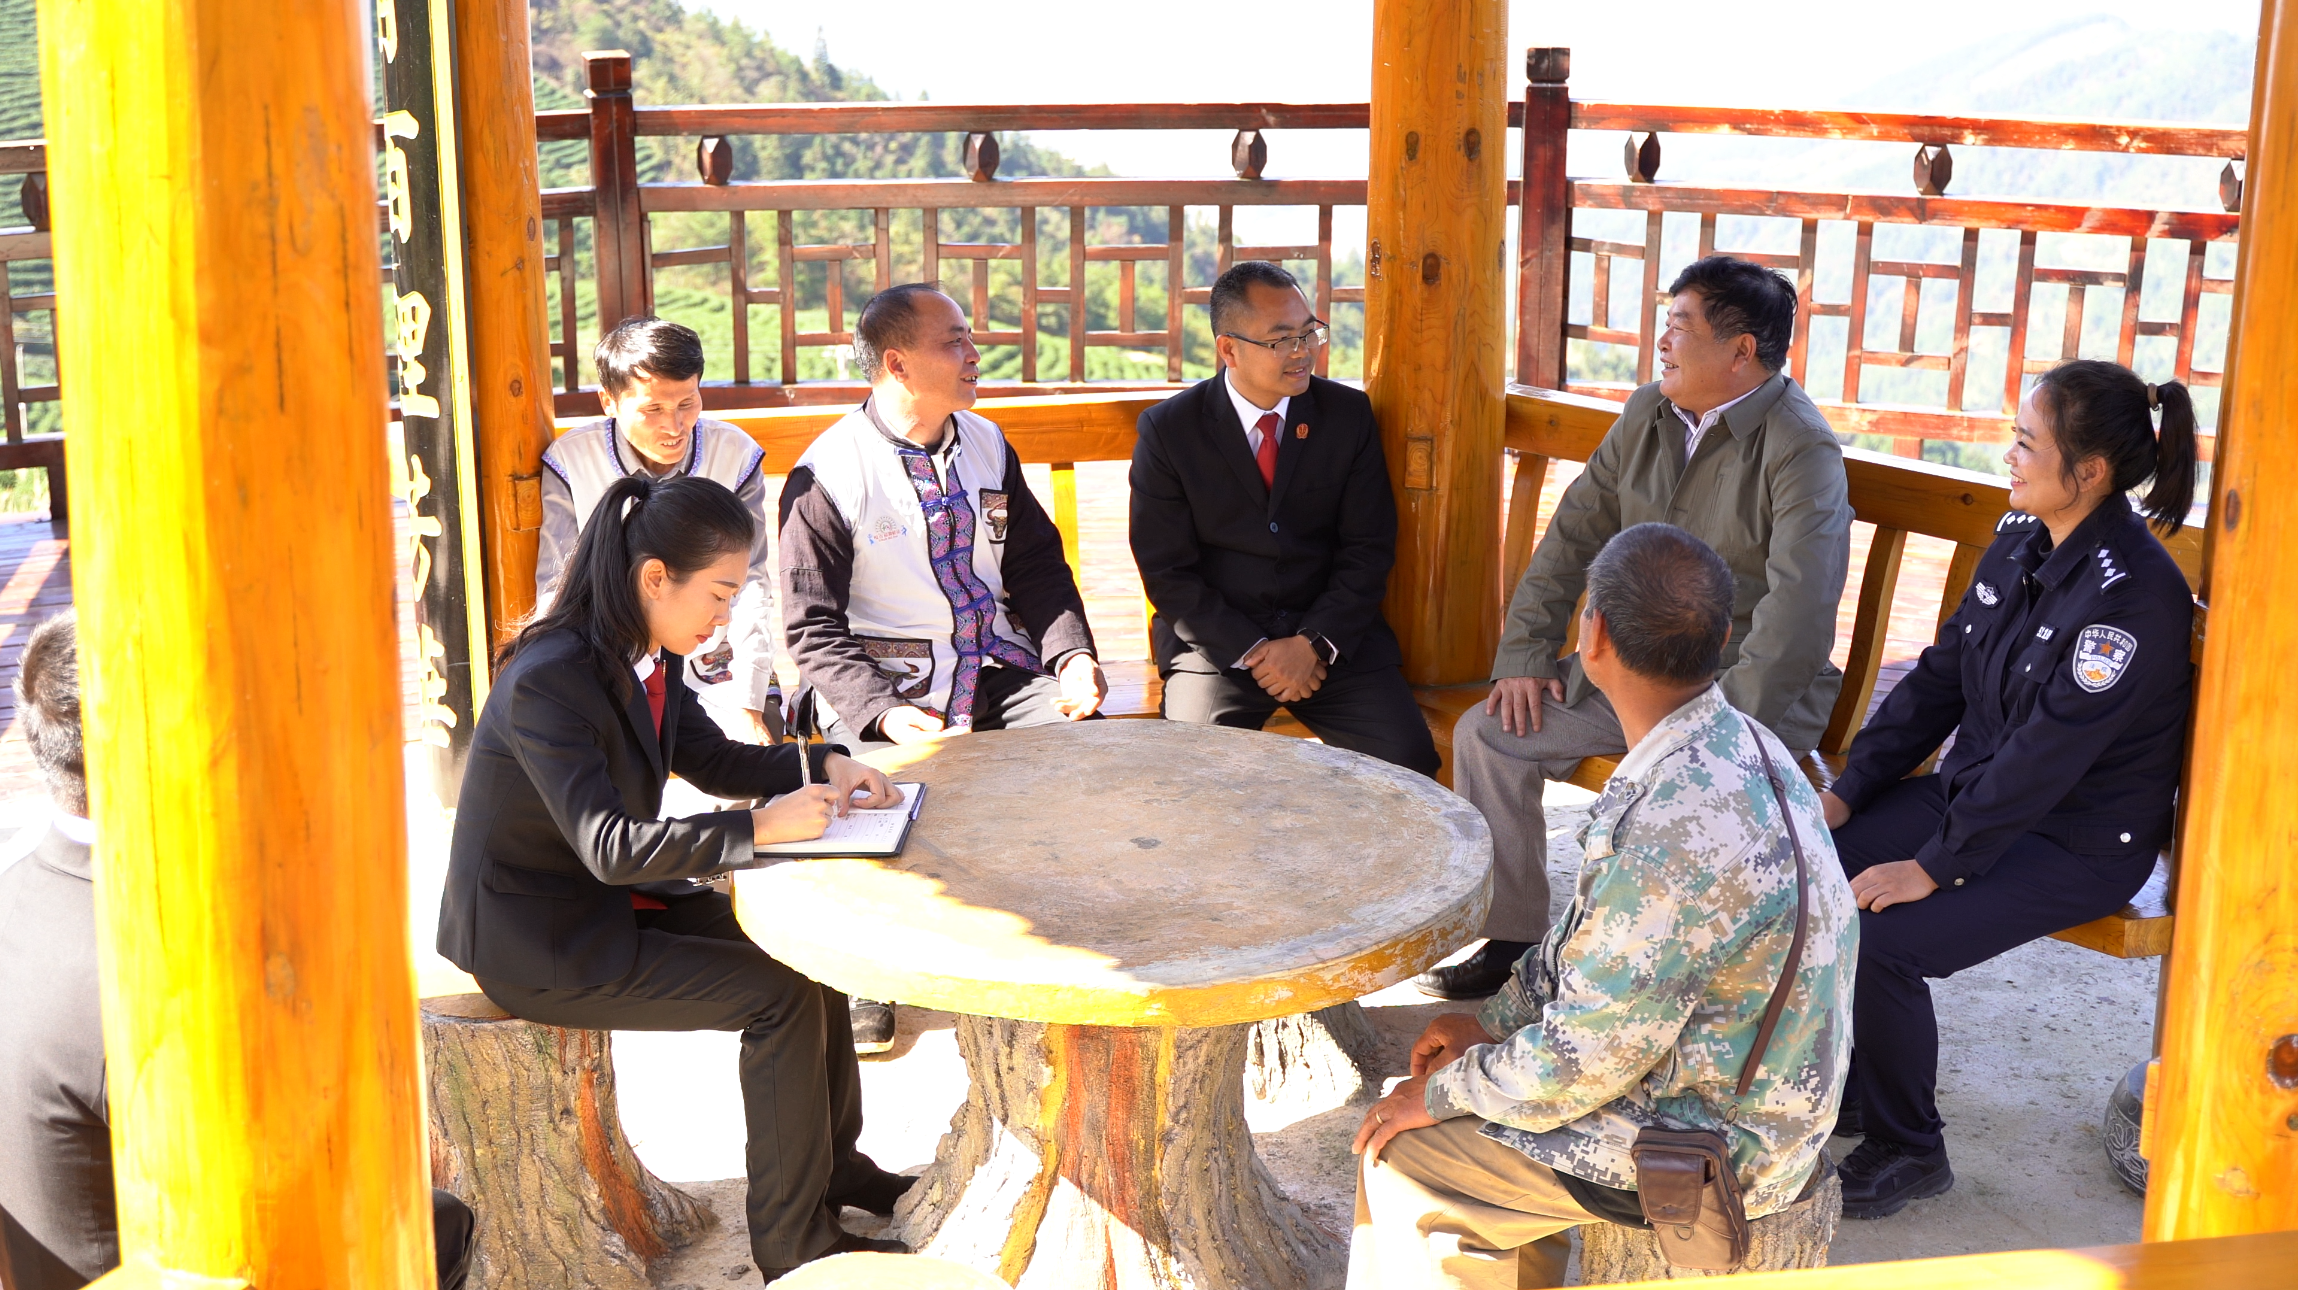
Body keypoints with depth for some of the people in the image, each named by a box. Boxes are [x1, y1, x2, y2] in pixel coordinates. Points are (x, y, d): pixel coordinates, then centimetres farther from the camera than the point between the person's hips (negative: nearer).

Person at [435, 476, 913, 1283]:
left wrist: (822, 767, -2)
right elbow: (609, 846, -33)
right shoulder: (548, 682, -27)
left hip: (608, 904, 9)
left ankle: (836, 1164, 24)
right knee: (780, 997, -14)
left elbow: (713, 759, 13)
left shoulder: (646, 659, 0)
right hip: (537, 941, -9)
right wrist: (760, 829, -34)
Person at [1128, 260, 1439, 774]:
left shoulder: (1348, 414, 3)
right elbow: (1166, 570, -3)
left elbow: (1368, 548, 3)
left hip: (1333, 638, 2)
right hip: (1218, 640, -2)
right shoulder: (1167, 430, -3)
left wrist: (1316, 644, -11)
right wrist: (1252, 651, -13)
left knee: (1409, 763, -19)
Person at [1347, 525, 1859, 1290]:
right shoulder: (1730, 742, -2)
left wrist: (1441, 1092, -9)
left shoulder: (1678, 831, -34)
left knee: (1403, 1155, -1)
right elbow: (1597, 933, 12)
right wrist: (1494, 1021, 9)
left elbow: (1583, 1060, -25)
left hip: (1720, 1145, -9)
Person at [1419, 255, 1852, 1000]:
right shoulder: (1647, 415, 7)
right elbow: (1574, 534, 11)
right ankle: (1512, 939, 6)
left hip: (1744, 688, -7)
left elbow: (1800, 603, -24)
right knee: (1488, 735, -6)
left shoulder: (1801, 450, -15)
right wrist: (1525, 653, 1)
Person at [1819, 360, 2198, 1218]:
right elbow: (1940, 677, 7)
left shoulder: (2134, 593, -24)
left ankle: (1909, 1151, -1)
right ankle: (1835, 1082, 13)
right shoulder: (2020, 542, 2)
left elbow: (2046, 754, -26)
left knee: (1880, 940, -25)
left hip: (2078, 846, -8)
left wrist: (1935, 865, -23)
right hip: (1976, 789, 8)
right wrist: (1848, 790, 1)